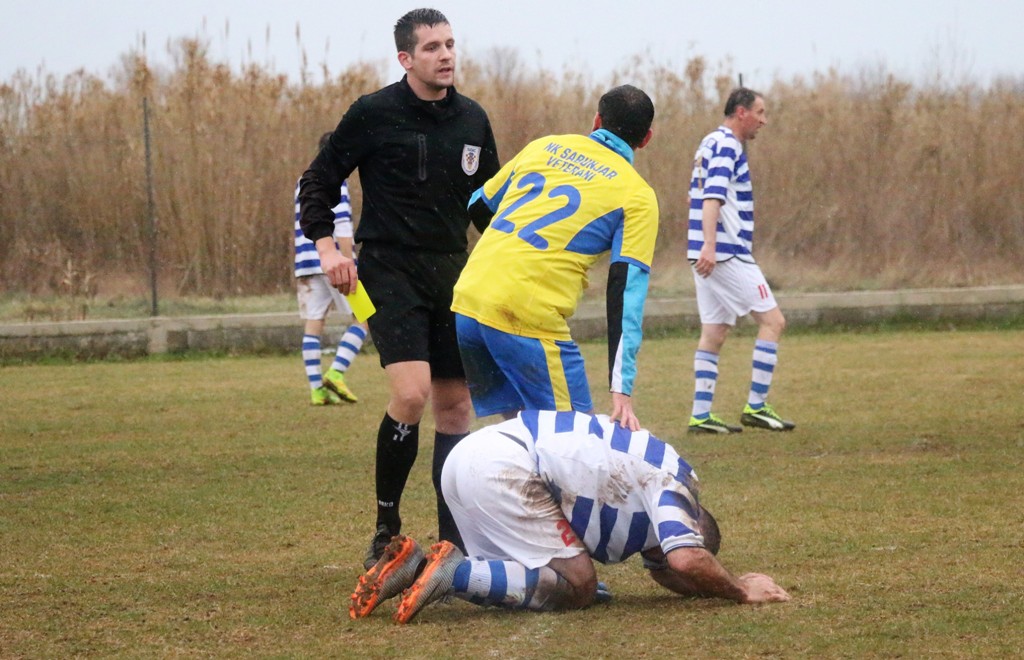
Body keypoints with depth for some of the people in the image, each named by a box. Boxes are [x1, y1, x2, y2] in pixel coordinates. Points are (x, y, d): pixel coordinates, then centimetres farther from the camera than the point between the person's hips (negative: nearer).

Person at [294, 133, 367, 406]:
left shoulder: (303, 183, 20)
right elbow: (342, 227, -14)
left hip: (306, 265, 8)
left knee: (313, 324, 5)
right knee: (364, 318, -1)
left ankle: (317, 390, 0)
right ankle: (336, 373, -14)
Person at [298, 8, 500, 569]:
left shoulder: (472, 119, 8)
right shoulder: (373, 114, -6)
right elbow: (318, 182, 1)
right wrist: (326, 246, -11)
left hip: (453, 271, 5)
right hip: (389, 270, -5)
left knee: (454, 405, 3)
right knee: (411, 394, -20)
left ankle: (454, 543, 10)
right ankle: (386, 526, -4)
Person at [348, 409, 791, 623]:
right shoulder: (671, 485, -2)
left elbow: (667, 570, 29)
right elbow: (686, 560, -17)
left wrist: (725, 584, 14)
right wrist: (740, 591, -2)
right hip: (504, 468, -10)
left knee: (530, 578, 17)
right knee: (577, 586, -8)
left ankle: (418, 567, 2)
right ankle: (455, 571, -18)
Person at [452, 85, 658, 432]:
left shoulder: (544, 146, 18)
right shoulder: (638, 196, 4)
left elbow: (479, 207, 25)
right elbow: (627, 293, -4)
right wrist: (621, 390, -9)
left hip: (465, 302, 6)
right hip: (528, 321, -6)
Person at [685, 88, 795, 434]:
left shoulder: (711, 143, 17)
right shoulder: (727, 146, -12)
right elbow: (713, 198, -24)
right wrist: (710, 245, -34)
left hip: (710, 254, 10)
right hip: (728, 255, -10)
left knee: (714, 333, 8)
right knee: (772, 320, -4)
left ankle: (701, 415, 4)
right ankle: (756, 406, -6)